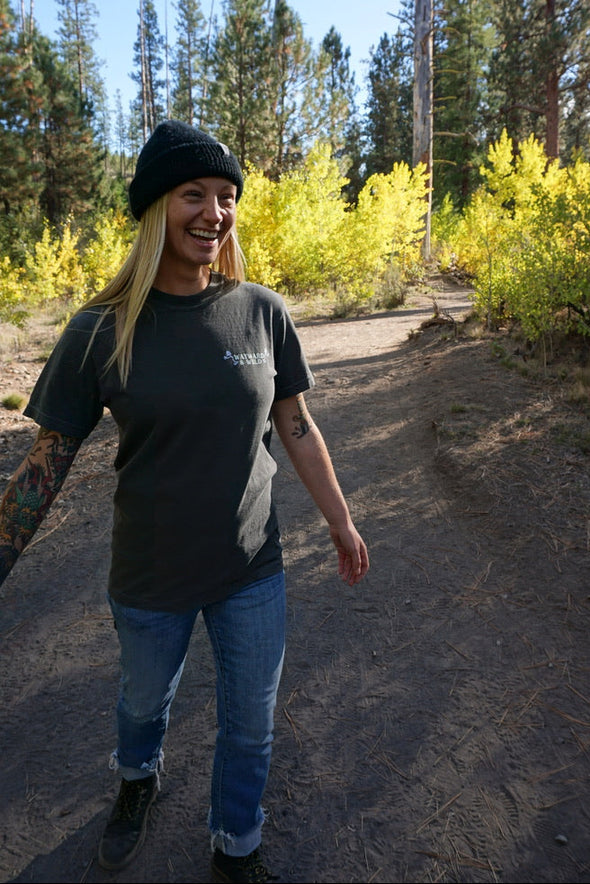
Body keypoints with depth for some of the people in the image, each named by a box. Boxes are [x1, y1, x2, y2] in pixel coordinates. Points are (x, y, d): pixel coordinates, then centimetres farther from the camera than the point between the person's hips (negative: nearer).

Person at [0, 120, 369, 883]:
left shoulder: (262, 312, -9)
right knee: (144, 700, 27)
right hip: (150, 580, 0)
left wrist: (340, 522, 7)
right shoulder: (101, 331, -14)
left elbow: (296, 427, 0)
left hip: (253, 573, 1)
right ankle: (138, 777, 63)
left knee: (249, 725, 18)